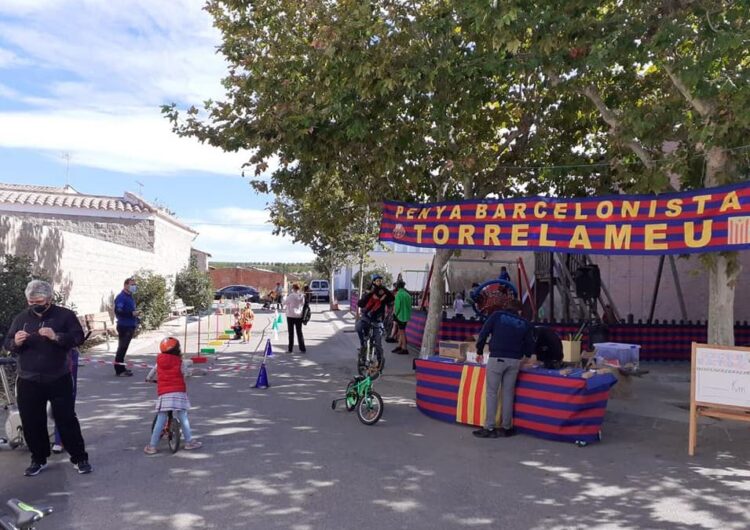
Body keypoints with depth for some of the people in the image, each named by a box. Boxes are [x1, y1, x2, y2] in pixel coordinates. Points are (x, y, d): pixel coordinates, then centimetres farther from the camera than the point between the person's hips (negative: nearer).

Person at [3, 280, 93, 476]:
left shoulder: (65, 315, -3)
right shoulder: (21, 318, 7)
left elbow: (78, 337, -11)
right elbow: (7, 344, 8)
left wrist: (56, 337, -26)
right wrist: (16, 342, -16)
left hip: (59, 380, -3)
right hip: (28, 381, 3)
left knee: (67, 419, 2)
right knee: (32, 422, 9)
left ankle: (79, 458, 13)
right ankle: (38, 459, 27)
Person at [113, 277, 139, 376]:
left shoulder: (130, 297, 16)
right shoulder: (121, 297, -13)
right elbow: (118, 311, -24)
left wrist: (135, 322, 17)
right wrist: (132, 313, -27)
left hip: (130, 326, 9)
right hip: (124, 326, -9)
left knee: (123, 348, 16)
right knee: (122, 347, -6)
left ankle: (121, 367, 24)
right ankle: (119, 370, -2)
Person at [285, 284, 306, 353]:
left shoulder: (291, 296, -14)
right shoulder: (302, 296, 0)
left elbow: (284, 303, -4)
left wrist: (287, 296, 10)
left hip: (291, 316, -4)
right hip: (299, 316, 4)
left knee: (291, 332, 4)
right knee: (299, 332, 10)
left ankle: (290, 349, 7)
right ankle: (302, 349, 10)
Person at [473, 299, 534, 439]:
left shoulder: (497, 315, 5)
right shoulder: (525, 323, 12)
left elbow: (483, 333, 1)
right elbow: (530, 344, 12)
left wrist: (479, 351, 12)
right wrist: (524, 355, 32)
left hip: (497, 358, -3)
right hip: (515, 360, 3)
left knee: (492, 392, 1)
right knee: (508, 393, 11)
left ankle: (489, 428, 1)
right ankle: (507, 427, 15)